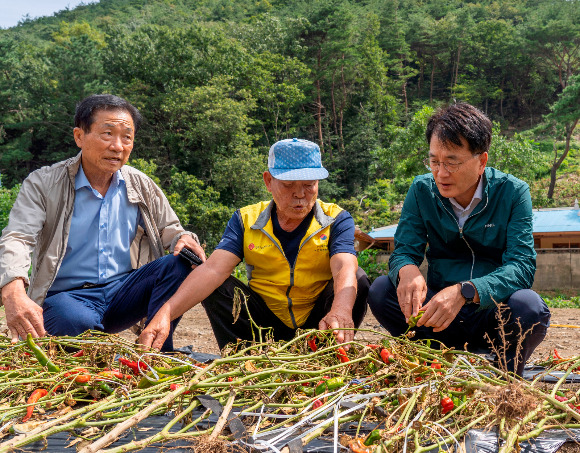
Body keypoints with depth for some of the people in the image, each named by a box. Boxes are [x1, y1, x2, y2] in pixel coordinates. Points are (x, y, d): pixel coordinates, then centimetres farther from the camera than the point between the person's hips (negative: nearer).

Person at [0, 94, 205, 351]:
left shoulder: (142, 186, 8)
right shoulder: (43, 185, -4)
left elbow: (168, 229, 15)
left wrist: (182, 239, -15)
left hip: (123, 290, 4)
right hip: (66, 295, -4)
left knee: (179, 264, -21)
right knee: (78, 322, -40)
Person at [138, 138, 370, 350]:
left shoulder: (336, 220, -7)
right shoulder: (246, 220, -3)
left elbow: (345, 269, -27)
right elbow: (213, 269, -18)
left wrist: (340, 310, -52)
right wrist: (165, 314, -36)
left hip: (318, 325, -1)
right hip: (266, 322, 1)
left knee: (358, 279, -25)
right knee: (218, 287, -19)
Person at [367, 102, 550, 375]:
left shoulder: (513, 193, -9)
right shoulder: (422, 190, -2)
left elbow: (521, 265, -18)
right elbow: (404, 250, -3)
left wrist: (464, 291, -37)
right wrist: (407, 270, -31)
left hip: (493, 315, -2)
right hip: (438, 311, 2)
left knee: (528, 306, -33)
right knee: (381, 290, -21)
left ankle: (506, 373, -3)